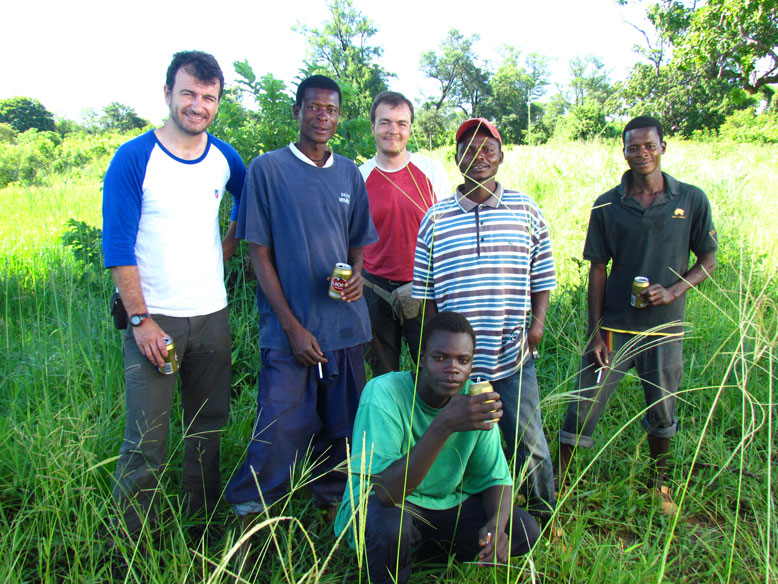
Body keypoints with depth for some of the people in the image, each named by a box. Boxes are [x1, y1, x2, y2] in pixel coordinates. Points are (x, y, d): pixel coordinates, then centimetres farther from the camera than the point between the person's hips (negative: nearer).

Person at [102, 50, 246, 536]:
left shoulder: (225, 159, 6)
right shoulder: (134, 158, -7)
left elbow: (249, 200, 27)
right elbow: (118, 247, -8)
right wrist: (140, 319, -13)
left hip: (211, 315, 5)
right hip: (154, 318, -4)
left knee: (209, 428, 14)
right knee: (146, 445, -3)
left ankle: (202, 523, 33)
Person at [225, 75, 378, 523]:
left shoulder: (349, 174, 11)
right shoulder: (267, 169, -1)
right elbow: (258, 252, -3)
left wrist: (356, 273, -6)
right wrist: (292, 326, -9)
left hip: (346, 324, 4)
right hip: (290, 327, -4)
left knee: (343, 427, 11)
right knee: (279, 430, -3)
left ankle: (333, 504, 33)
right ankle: (248, 514, 19)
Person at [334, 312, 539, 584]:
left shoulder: (475, 400, -11)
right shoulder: (383, 393, -26)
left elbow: (495, 478, -3)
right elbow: (385, 491, -35)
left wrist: (497, 525, -25)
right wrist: (445, 425, -45)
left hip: (446, 504, 5)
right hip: (379, 505, -5)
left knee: (525, 530, -11)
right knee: (390, 524, -37)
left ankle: (424, 549, 5)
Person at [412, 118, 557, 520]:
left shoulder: (526, 211, 4)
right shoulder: (436, 218, 3)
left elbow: (542, 279, 8)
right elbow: (424, 291, 6)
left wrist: (537, 324, -4)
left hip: (513, 358, 0)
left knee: (528, 444, 9)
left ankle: (545, 515, 33)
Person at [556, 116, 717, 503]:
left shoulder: (692, 200, 0)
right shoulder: (607, 205, -1)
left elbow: (708, 260, 6)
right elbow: (598, 271, 1)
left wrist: (673, 290, -13)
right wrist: (595, 332, -4)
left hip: (665, 328, 1)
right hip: (614, 326, -1)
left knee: (663, 413, 17)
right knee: (584, 408, 1)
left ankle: (658, 481, 41)